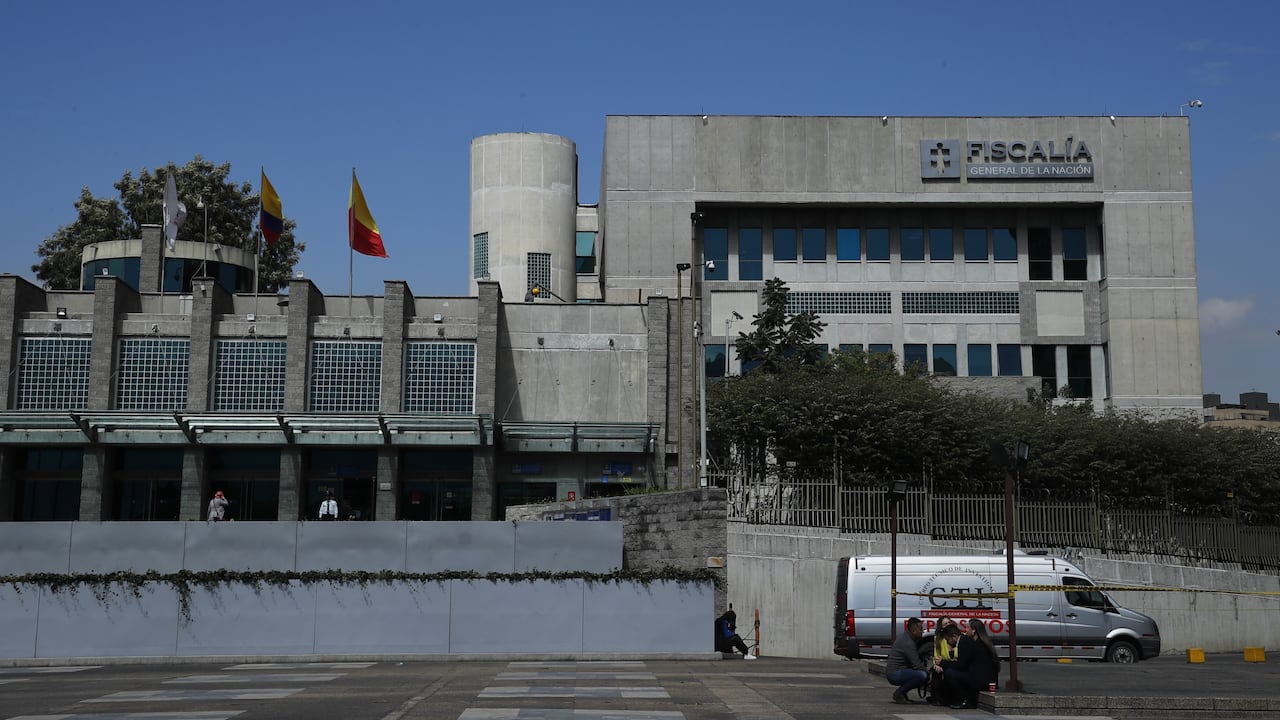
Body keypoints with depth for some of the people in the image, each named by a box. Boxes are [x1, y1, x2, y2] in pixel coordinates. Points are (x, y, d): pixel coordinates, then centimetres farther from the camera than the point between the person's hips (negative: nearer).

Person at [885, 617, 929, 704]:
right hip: (895, 674, -10)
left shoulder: (903, 636, 12)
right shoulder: (908, 643, -19)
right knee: (923, 676, -28)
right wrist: (927, 670, -5)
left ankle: (901, 693, 13)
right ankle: (899, 693, -10)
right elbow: (916, 665, -21)